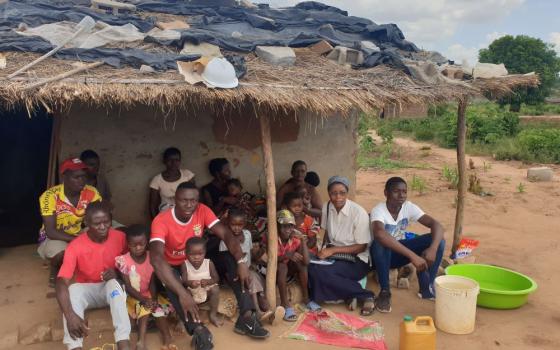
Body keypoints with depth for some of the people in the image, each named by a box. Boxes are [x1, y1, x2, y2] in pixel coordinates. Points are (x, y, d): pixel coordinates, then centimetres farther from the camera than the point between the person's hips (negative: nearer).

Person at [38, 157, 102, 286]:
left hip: (78, 236, 4)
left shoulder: (91, 193, -16)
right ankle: (54, 272, -1)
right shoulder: (50, 196, -27)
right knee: (63, 252, -36)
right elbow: (51, 232, -29)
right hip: (52, 239, -4)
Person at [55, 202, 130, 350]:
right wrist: (70, 315, -46)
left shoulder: (120, 237, -14)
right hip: (86, 290, 0)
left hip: (110, 288, 0)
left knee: (114, 283, -35)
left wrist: (117, 273, -21)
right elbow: (61, 282, -31)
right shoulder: (75, 246, -22)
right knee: (73, 290, -34)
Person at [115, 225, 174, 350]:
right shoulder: (124, 261, -15)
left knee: (160, 307, -22)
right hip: (132, 296, -3)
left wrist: (154, 298, -22)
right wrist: (144, 300, -27)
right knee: (145, 308, -30)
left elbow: (152, 282, -3)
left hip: (148, 294, 3)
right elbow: (127, 287, -15)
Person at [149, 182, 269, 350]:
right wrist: (182, 292, -52)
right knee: (170, 279, -39)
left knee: (231, 258, -21)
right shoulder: (161, 221, -28)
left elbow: (226, 235, -23)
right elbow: (156, 258, -42)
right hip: (174, 267, -3)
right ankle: (198, 329, -47)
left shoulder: (202, 211, -16)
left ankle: (246, 316, -26)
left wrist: (241, 262, -42)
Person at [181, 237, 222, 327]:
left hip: (206, 290, 1)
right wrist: (189, 283, -42)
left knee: (215, 289, -26)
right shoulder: (185, 265, -14)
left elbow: (216, 278, -9)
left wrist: (208, 281, -30)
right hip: (192, 292, -1)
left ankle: (213, 315, -12)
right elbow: (183, 281, -18)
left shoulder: (209, 263, -11)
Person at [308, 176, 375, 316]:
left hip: (356, 260, -6)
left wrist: (333, 250, -20)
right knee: (311, 268, -25)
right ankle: (350, 295, -10)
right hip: (333, 254, 6)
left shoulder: (359, 212, -17)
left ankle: (366, 295, -15)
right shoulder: (326, 207, -1)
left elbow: (361, 247, -12)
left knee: (319, 272, -30)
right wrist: (324, 249, -6)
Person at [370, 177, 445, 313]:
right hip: (382, 254, -4)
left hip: (400, 252, 4)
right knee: (381, 243, -40)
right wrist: (413, 255, -53)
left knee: (439, 240, -15)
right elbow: (380, 234, -48)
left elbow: (436, 225, -19)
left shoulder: (409, 207, -13)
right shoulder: (378, 210, -27)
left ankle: (427, 287, -5)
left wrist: (433, 248, -40)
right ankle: (385, 291, -22)